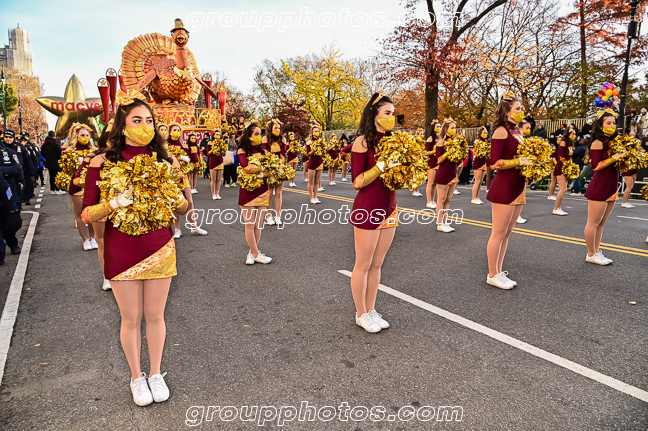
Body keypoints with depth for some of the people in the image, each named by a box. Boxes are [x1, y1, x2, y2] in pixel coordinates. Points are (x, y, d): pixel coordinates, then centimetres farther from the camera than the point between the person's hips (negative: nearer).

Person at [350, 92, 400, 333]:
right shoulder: (363, 141, -11)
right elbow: (357, 181, -14)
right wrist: (382, 165, -22)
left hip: (389, 209, 7)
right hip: (367, 209, -7)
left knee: (377, 264, 15)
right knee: (363, 265, 5)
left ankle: (371, 310, 28)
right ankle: (361, 314, 20)